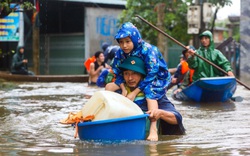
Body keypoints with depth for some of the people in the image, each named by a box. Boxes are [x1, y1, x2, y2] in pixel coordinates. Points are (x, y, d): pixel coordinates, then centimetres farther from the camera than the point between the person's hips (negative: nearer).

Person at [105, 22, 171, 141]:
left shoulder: (148, 50, -28)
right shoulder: (120, 53, -11)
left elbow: (152, 74, -29)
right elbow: (118, 73, -3)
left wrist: (135, 92, -32)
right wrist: (123, 89, -23)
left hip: (157, 78, -7)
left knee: (150, 92, -38)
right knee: (109, 87, -4)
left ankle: (153, 130, -47)